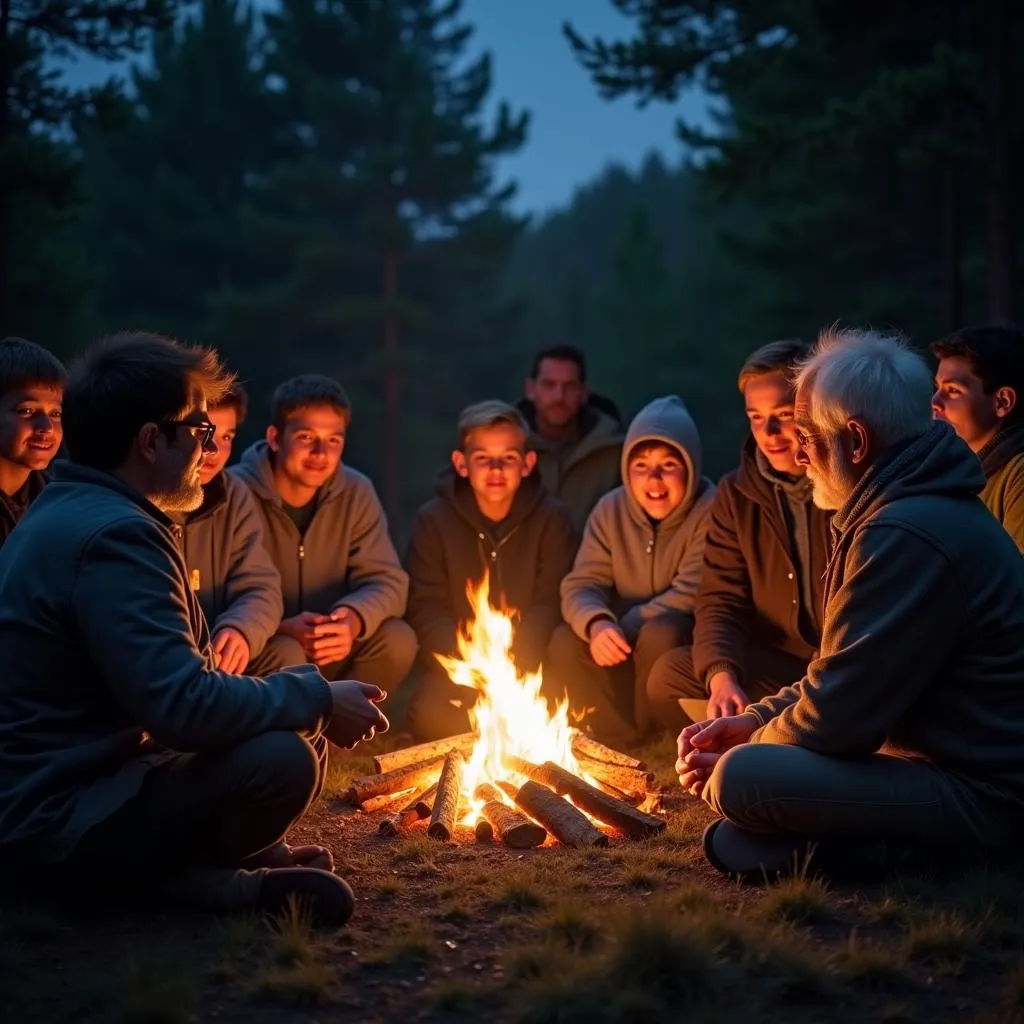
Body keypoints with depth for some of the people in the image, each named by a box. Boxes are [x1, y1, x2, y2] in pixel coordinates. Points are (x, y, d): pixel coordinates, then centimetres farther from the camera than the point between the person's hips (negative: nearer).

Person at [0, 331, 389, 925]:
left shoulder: (75, 513, 13)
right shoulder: (114, 536, -21)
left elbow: (169, 683, 18)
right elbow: (183, 708, -30)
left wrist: (314, 700, 8)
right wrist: (319, 699, -15)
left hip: (83, 773, 11)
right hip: (64, 822, -11)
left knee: (300, 729, 13)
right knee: (282, 760, -30)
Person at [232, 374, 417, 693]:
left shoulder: (356, 493, -3)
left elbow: (387, 581, -8)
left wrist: (353, 619, -32)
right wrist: (281, 628, -38)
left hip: (329, 651, 4)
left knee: (397, 639, -22)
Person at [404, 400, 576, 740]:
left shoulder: (552, 518, -3)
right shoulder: (433, 520, -4)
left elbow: (550, 607, -8)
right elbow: (427, 611, -8)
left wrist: (513, 663, -25)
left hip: (526, 663, 0)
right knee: (429, 716, -28)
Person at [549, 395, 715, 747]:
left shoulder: (710, 511, -15)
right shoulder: (610, 510, -2)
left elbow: (691, 595, -21)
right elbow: (580, 586, -9)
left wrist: (625, 629, -29)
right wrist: (597, 624, -33)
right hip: (624, 645, 4)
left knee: (660, 633, -36)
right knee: (565, 642, -23)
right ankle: (621, 737, -10)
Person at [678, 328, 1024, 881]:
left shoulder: (909, 534, -24)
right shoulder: (920, 509, 12)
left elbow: (840, 714, -23)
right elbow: (848, 672, 19)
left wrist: (739, 760, -7)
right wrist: (754, 719, 6)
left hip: (979, 793, -11)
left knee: (741, 780, -28)